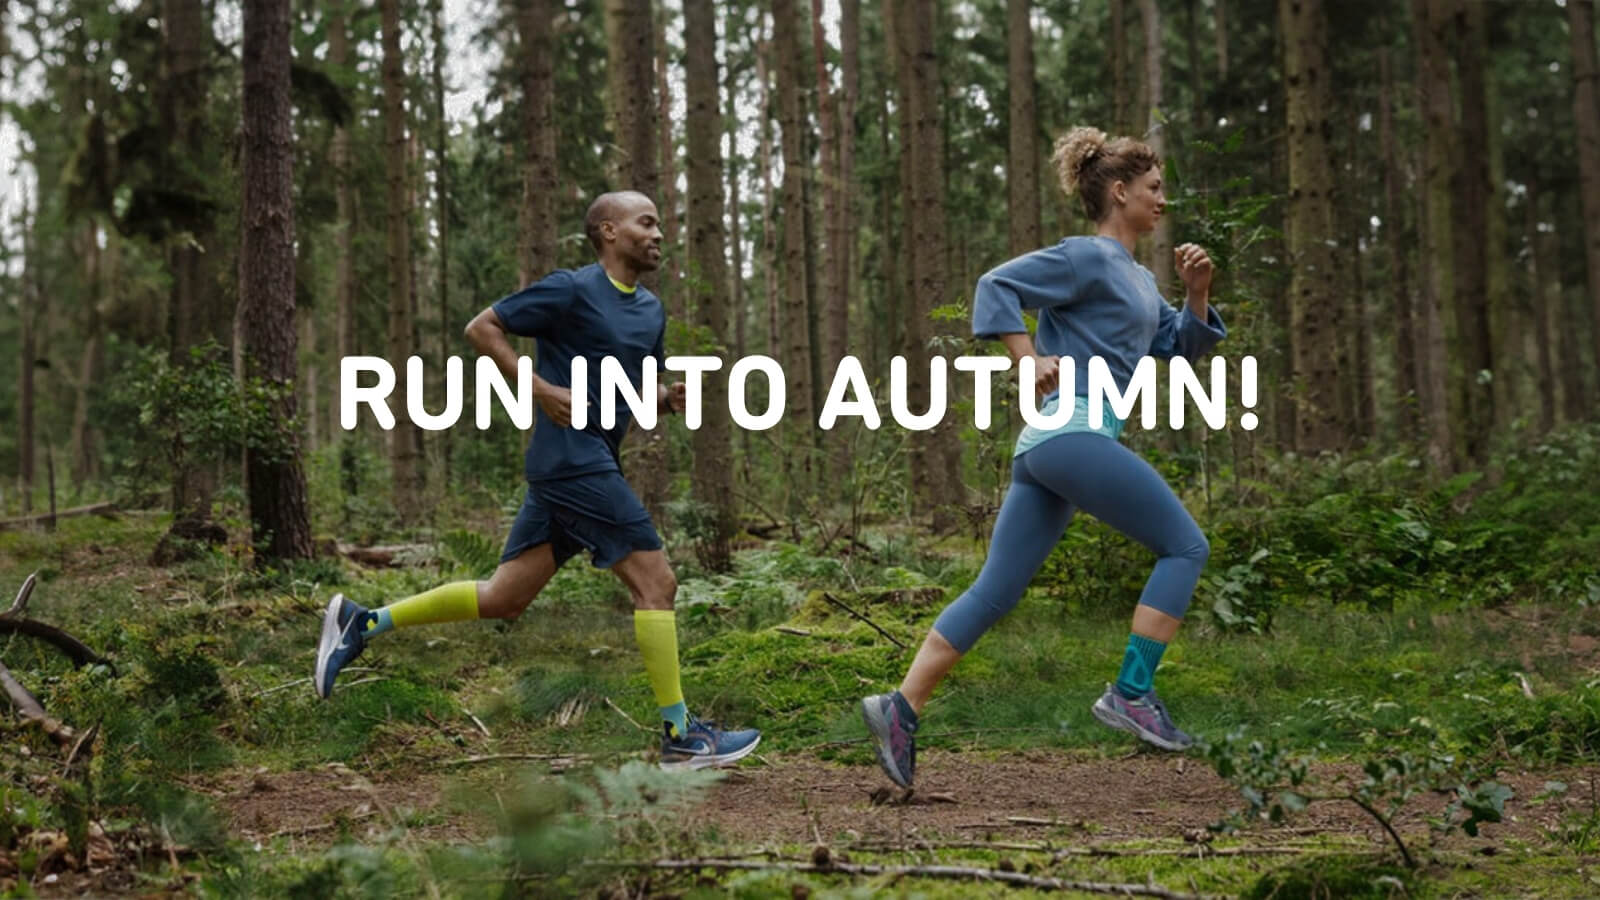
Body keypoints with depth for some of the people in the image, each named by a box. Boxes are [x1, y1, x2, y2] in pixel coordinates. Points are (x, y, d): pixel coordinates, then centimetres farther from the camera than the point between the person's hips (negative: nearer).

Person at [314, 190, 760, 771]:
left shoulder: (650, 311, 17)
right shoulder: (573, 290, -8)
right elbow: (482, 328, -5)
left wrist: (670, 398, 4)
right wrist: (540, 390, -13)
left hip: (592, 463, 9)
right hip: (572, 456, -9)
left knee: (503, 599, 9)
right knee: (655, 582, -8)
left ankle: (363, 624, 16)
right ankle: (680, 736, -2)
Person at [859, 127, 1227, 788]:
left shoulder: (1137, 278, 24)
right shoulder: (1088, 259, -4)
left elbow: (1181, 345, 29)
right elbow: (997, 286, -10)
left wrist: (1197, 292, 13)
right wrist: (1029, 360, -14)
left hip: (1047, 446, 9)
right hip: (1075, 431, -9)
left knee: (995, 592, 4)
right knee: (1184, 546, -4)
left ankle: (900, 707, -1)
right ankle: (1131, 694, -7)